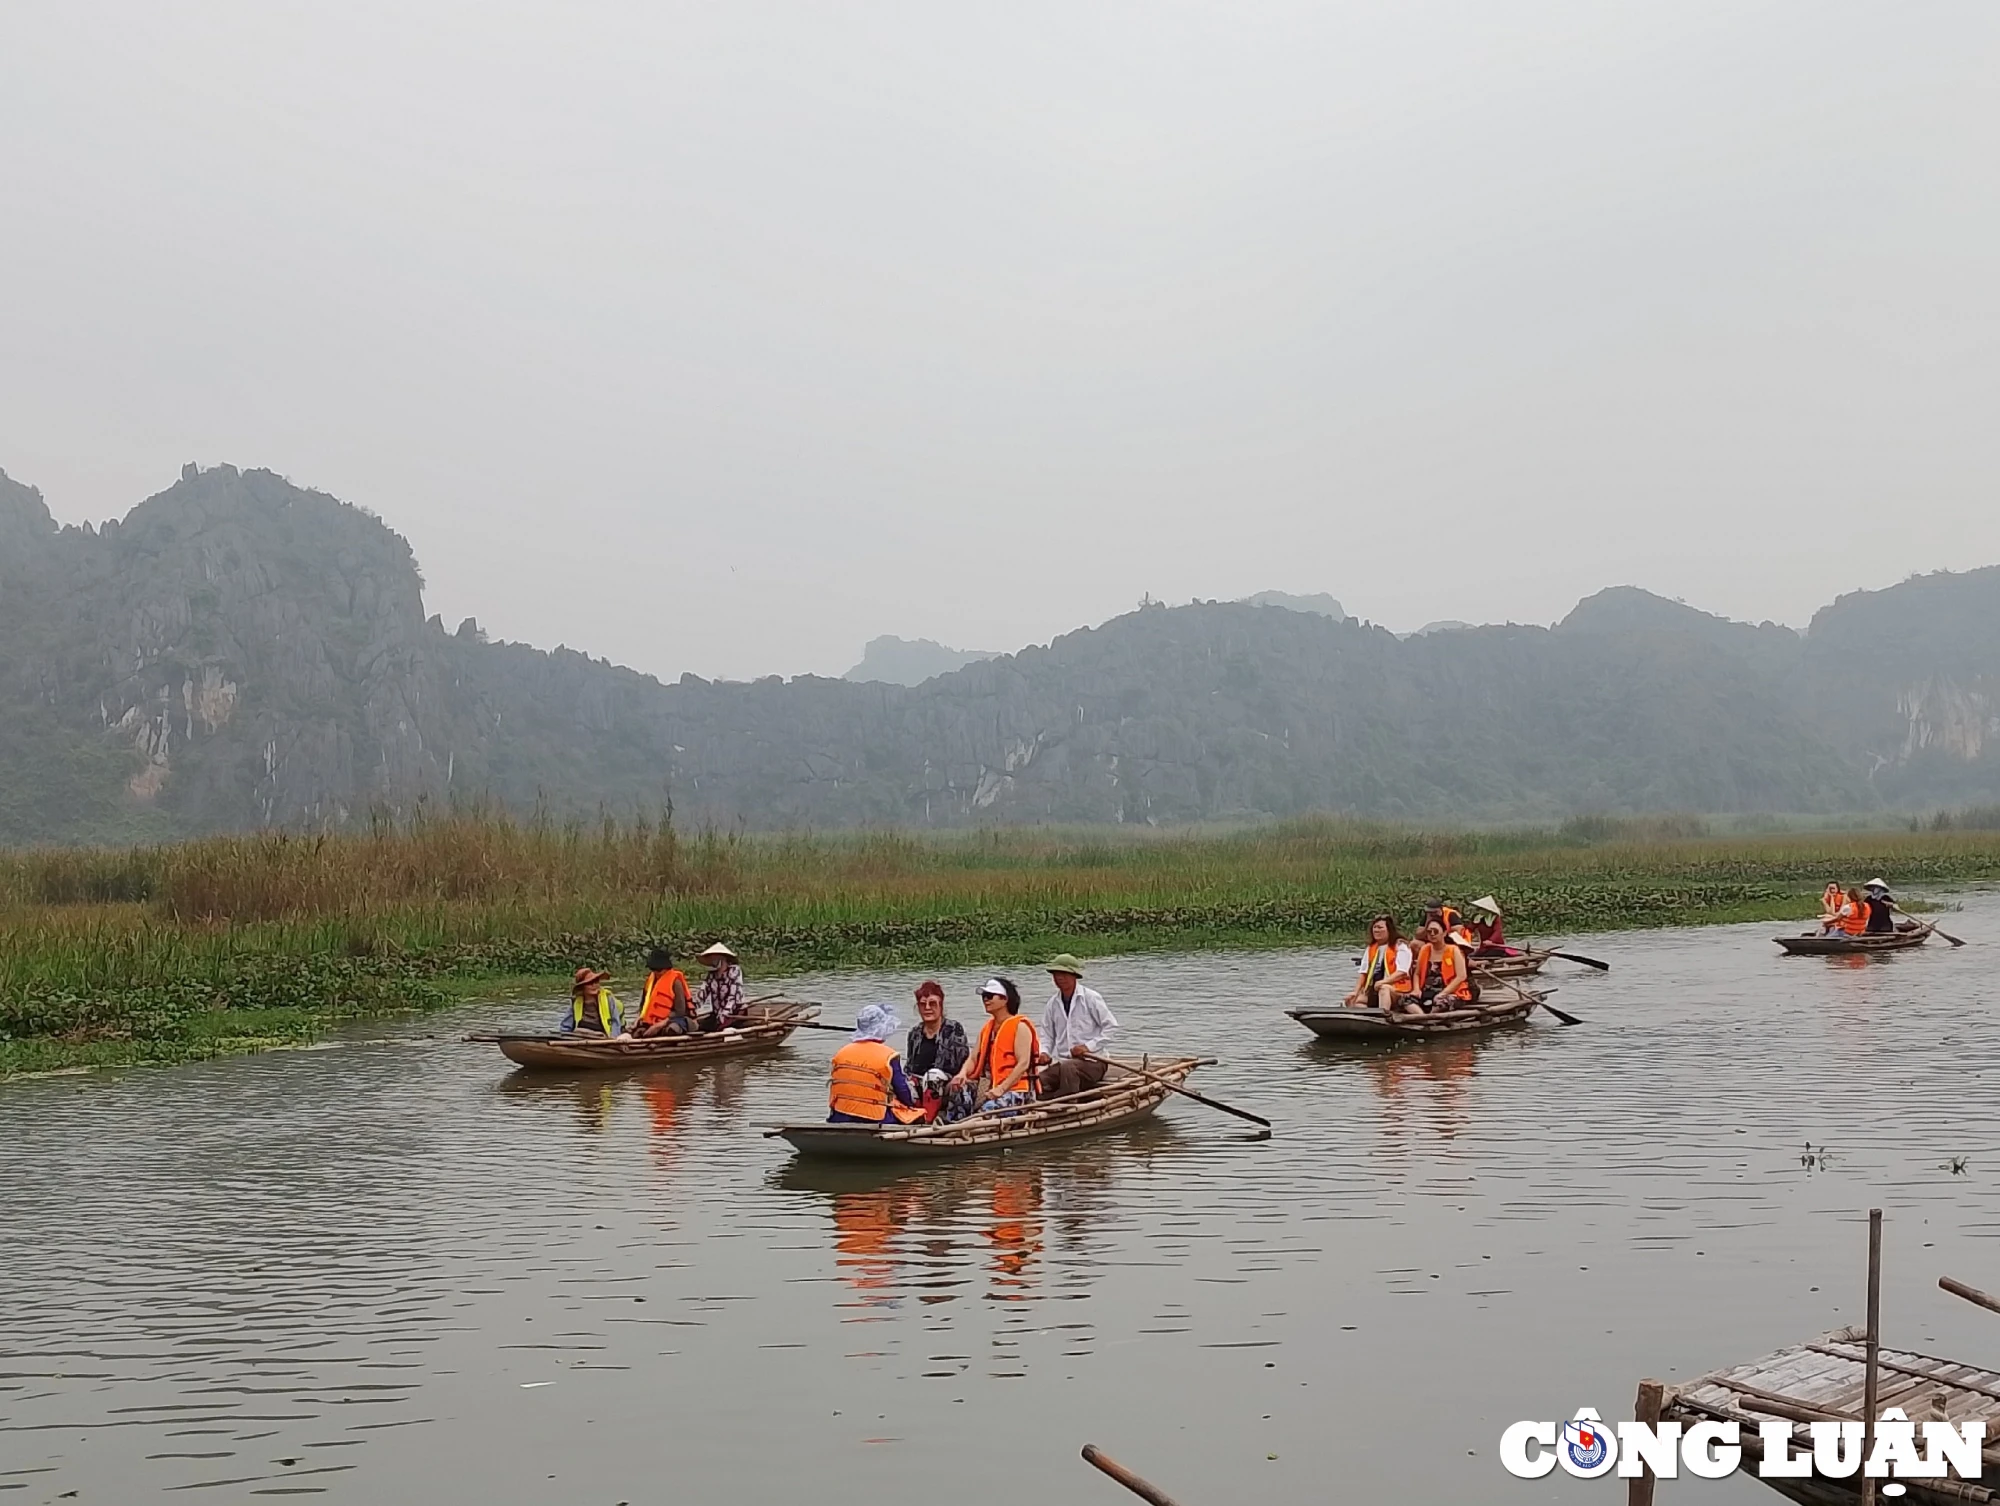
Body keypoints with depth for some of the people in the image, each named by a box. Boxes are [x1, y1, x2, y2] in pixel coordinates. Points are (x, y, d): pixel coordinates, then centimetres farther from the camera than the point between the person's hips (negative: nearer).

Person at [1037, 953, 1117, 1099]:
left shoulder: (1091, 998, -4)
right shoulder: (1052, 1003, 12)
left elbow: (1111, 1026, -5)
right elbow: (1047, 1035, 19)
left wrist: (1089, 1046, -14)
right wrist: (1044, 1053, -2)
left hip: (1091, 1061, -5)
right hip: (1061, 1062, 5)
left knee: (1068, 1067, -38)